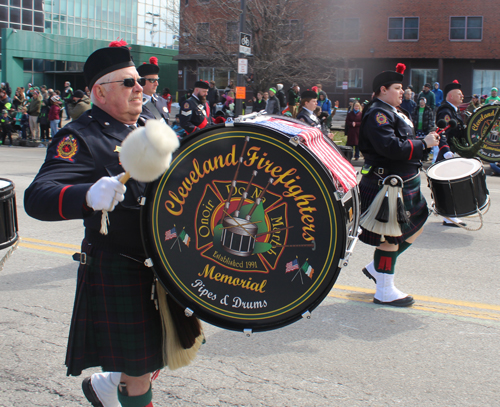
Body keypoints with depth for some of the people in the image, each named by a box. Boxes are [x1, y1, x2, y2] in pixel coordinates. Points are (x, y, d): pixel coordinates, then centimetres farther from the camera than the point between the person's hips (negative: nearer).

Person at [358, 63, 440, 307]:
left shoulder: (393, 112, 17)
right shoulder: (378, 114, -17)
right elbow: (390, 147, -29)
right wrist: (423, 144, -22)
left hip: (404, 182, 11)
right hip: (386, 184, -11)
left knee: (416, 225, 16)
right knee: (390, 234, -3)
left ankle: (376, 268, 25)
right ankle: (385, 291, 8)